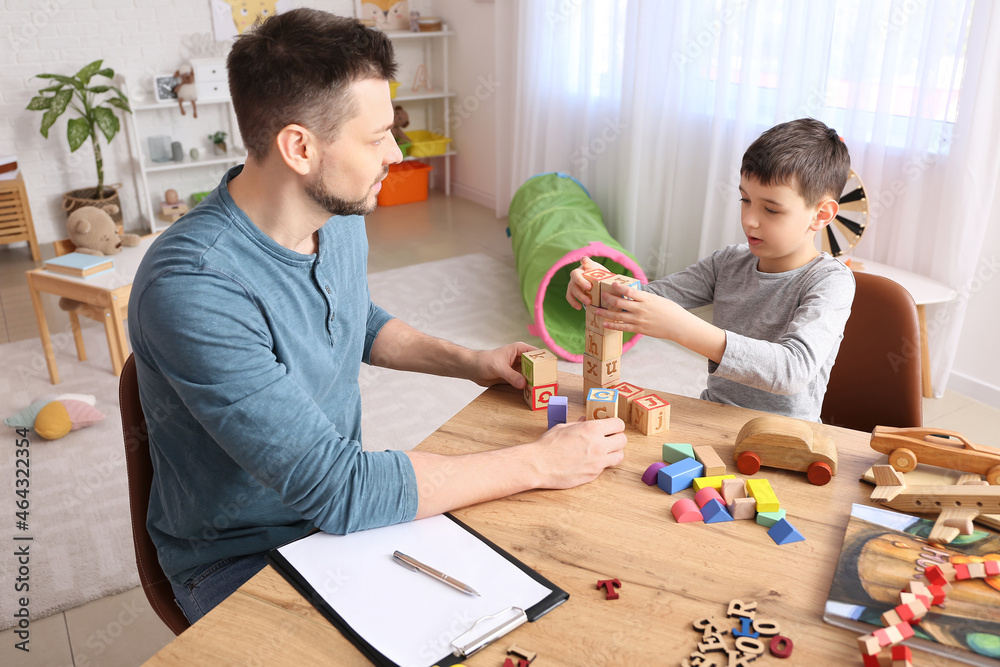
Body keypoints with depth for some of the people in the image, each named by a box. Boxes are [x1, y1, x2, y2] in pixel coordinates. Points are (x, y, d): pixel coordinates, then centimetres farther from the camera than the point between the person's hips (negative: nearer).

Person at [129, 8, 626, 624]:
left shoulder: (339, 219, -5)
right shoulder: (192, 288, -31)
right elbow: (335, 488, -32)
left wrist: (467, 361, 4)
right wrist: (539, 464, -26)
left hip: (341, 510, 7)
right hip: (240, 562, -6)